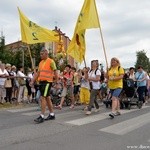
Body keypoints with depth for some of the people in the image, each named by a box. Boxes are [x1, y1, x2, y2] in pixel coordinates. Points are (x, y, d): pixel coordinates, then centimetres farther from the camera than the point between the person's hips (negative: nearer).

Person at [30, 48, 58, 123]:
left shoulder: (51, 61, -6)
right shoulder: (41, 62, 16)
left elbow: (55, 72, -7)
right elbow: (38, 73, 17)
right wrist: (32, 81, 8)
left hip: (47, 82, -8)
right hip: (41, 82, 8)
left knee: (43, 98, -12)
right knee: (47, 98, 13)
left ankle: (42, 116, -6)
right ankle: (52, 115, 24)